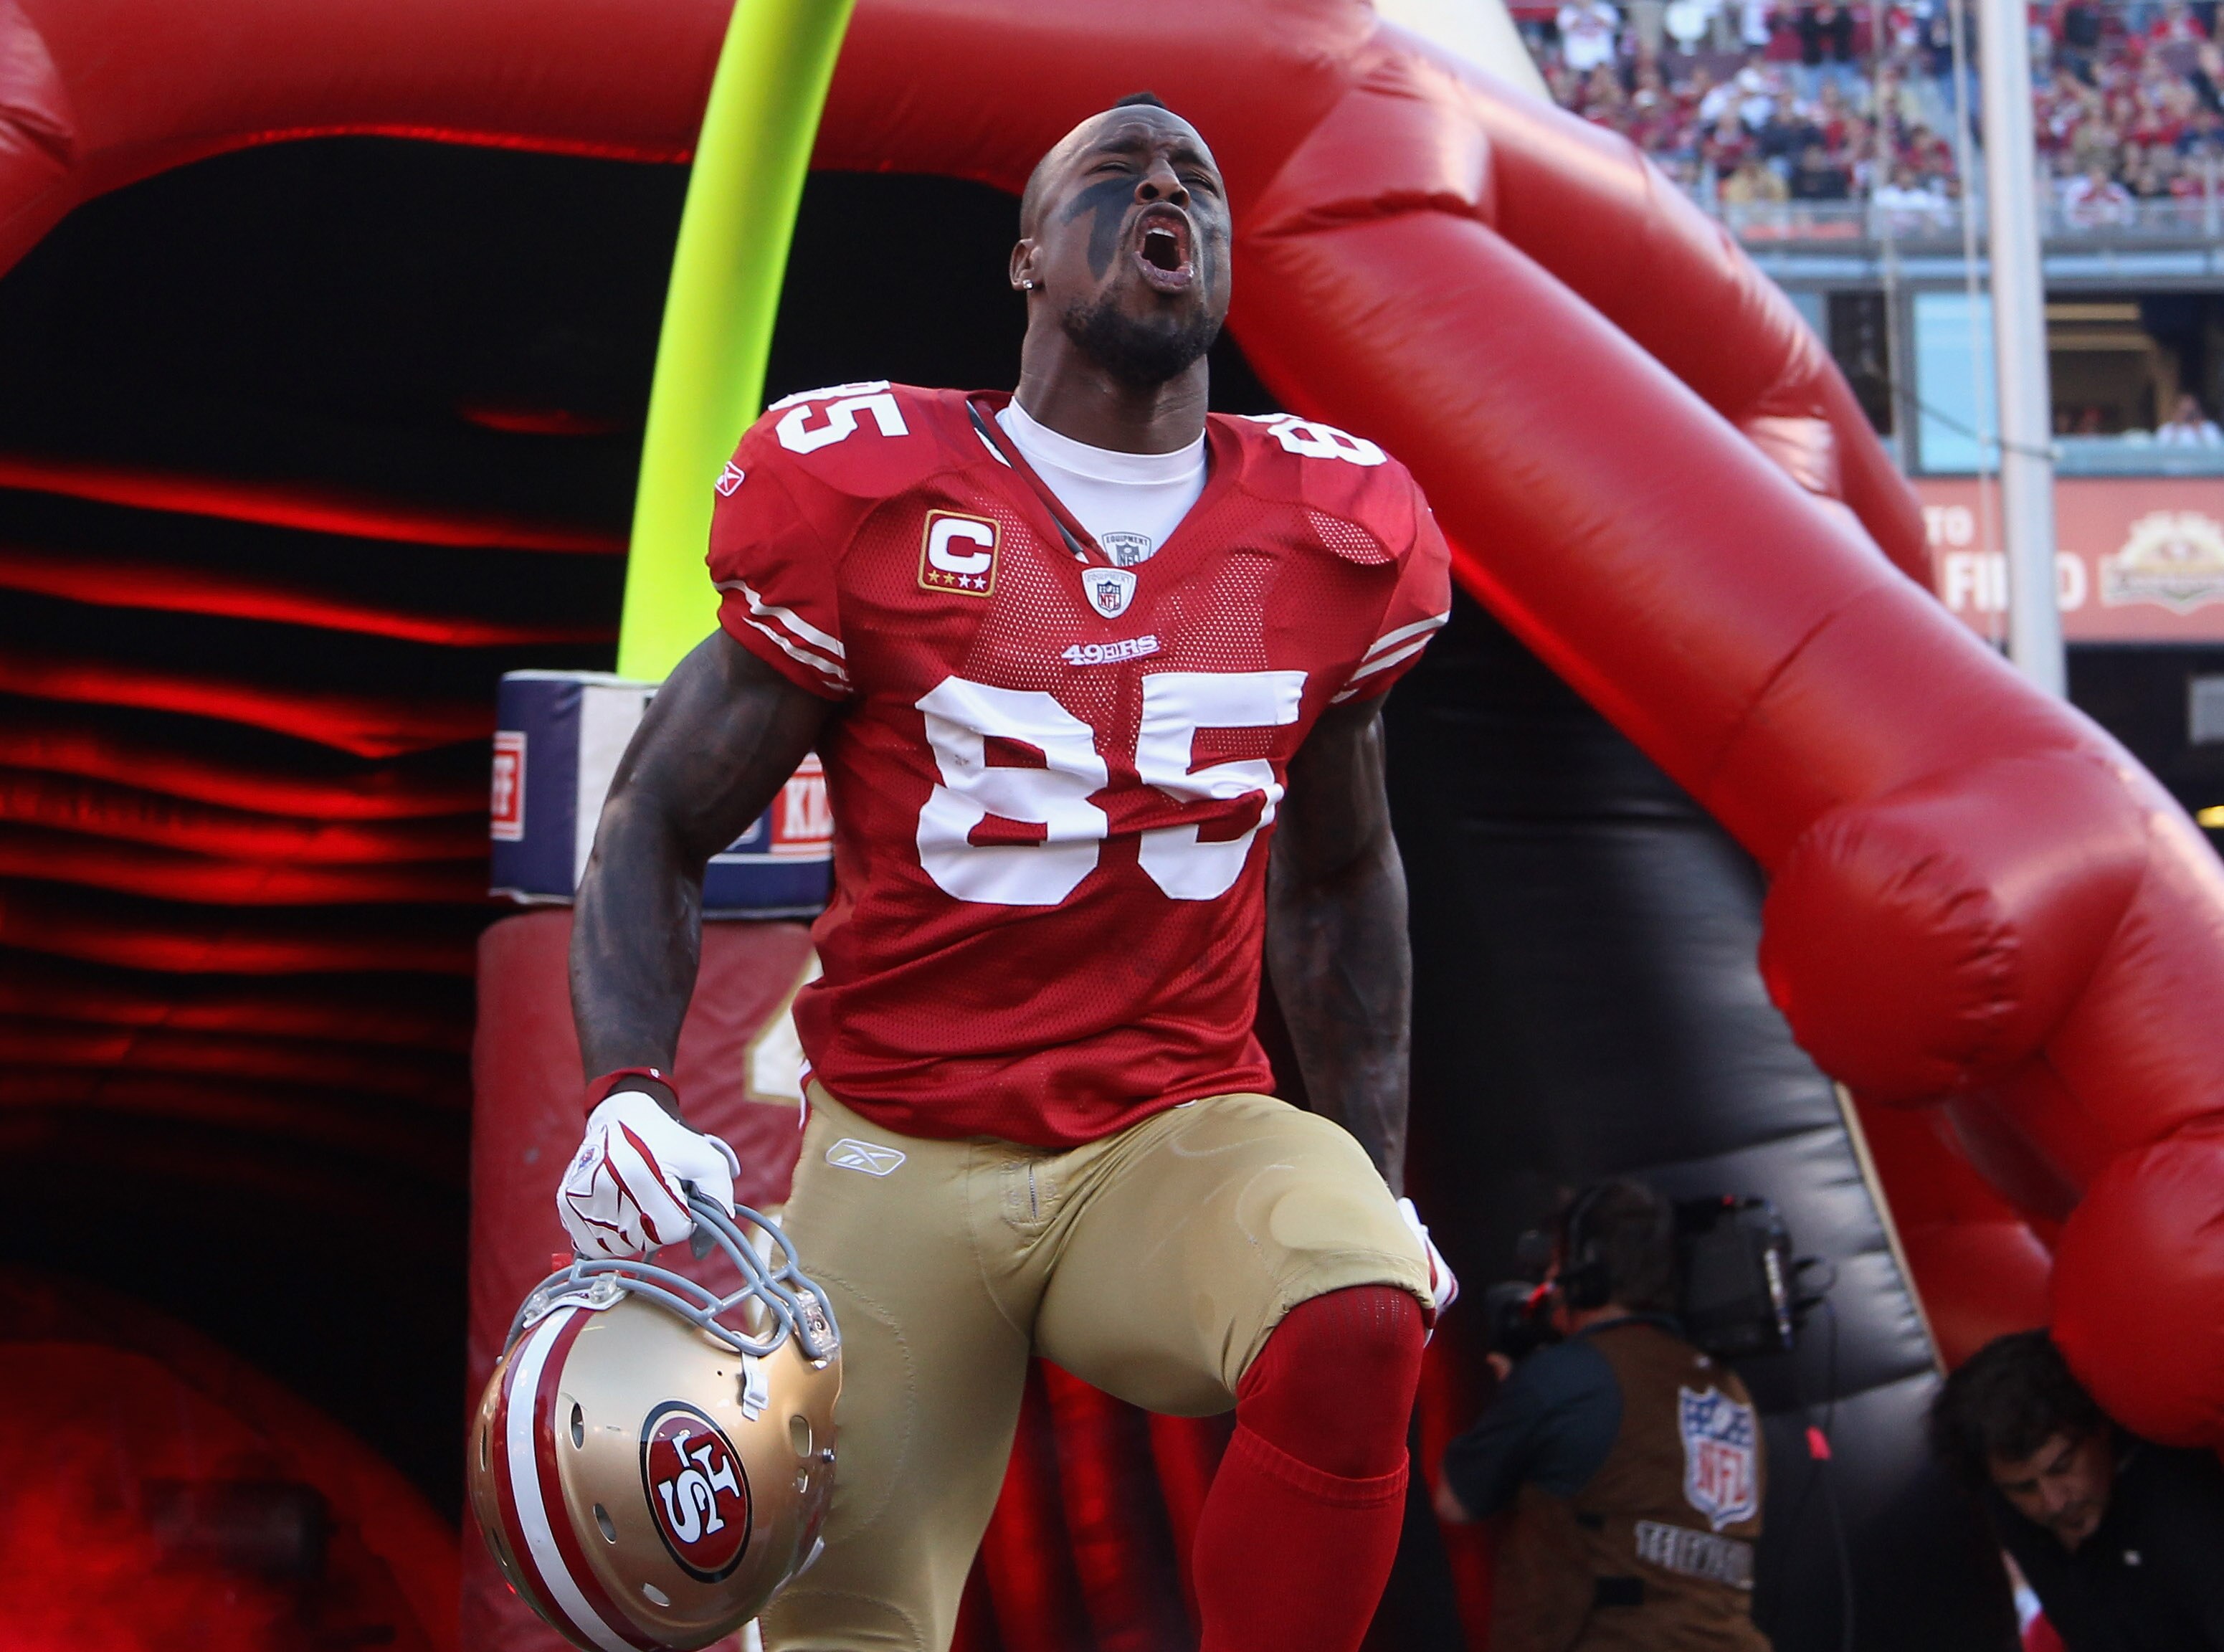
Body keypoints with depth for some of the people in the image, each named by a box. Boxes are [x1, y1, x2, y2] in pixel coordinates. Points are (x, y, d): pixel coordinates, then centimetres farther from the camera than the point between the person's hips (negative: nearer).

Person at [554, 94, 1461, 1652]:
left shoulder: (1339, 541, 3)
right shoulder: (863, 501, -6)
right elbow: (658, 831, 1)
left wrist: (1380, 1172, 16)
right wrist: (628, 1089, -17)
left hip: (1181, 1132, 1)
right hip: (905, 1154, -1)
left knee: (1364, 1323, -32)